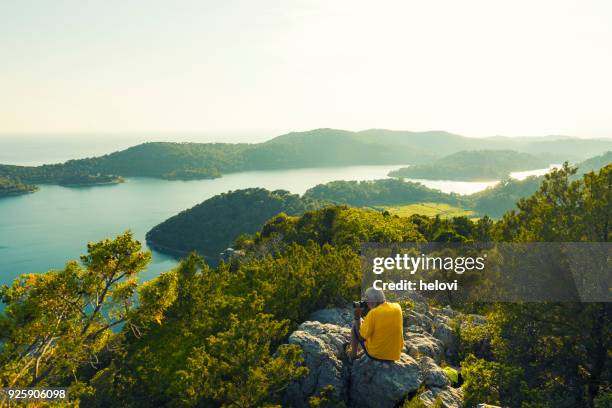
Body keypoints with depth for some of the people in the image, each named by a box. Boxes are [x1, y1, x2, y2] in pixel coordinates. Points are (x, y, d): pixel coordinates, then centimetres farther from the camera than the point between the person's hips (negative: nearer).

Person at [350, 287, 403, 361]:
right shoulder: (397, 307, -8)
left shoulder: (373, 313, -24)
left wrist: (357, 317, -7)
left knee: (355, 325, 13)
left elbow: (361, 337, -14)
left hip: (375, 355, -5)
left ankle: (353, 355, 26)